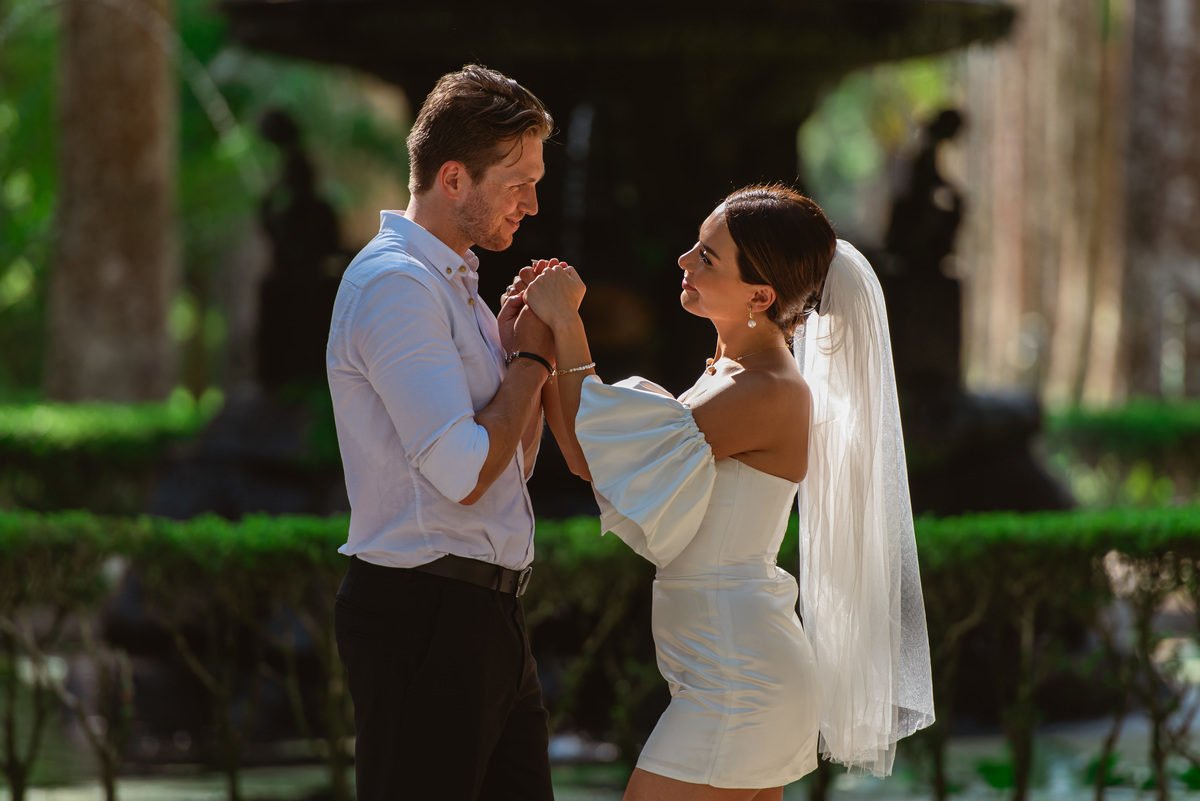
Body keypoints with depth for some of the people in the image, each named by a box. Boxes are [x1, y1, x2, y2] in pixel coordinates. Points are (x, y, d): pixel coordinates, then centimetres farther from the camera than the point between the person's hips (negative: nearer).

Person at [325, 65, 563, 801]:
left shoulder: (454, 285, 17)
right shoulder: (394, 284, -14)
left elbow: (511, 464, 23)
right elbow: (466, 473, -22)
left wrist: (531, 350, 9)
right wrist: (531, 359, -7)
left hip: (485, 618, 10)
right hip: (421, 619, -10)